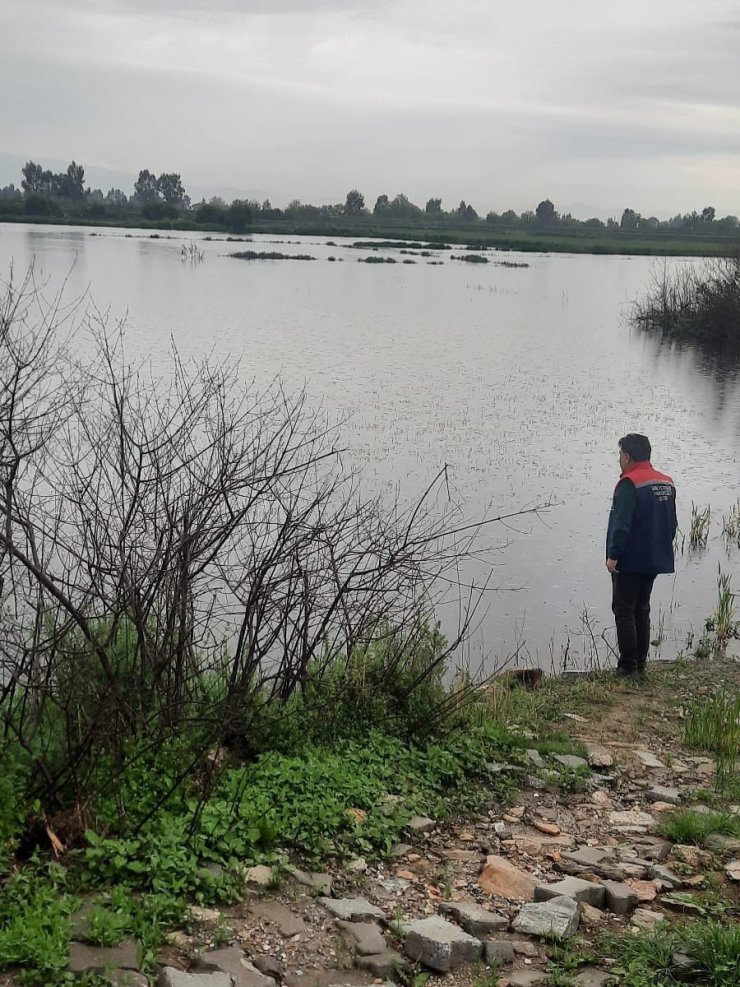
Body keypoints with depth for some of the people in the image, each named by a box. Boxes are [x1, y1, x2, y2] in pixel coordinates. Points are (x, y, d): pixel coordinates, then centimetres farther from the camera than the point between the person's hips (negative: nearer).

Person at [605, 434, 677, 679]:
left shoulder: (629, 484, -16)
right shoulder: (667, 483, 9)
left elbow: (621, 524, -22)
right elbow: (672, 523, 14)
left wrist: (613, 555, -17)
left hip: (629, 562, -8)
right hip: (655, 561, 8)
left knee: (624, 612, -2)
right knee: (642, 610, 16)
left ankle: (628, 667, -3)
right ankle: (640, 665, 18)